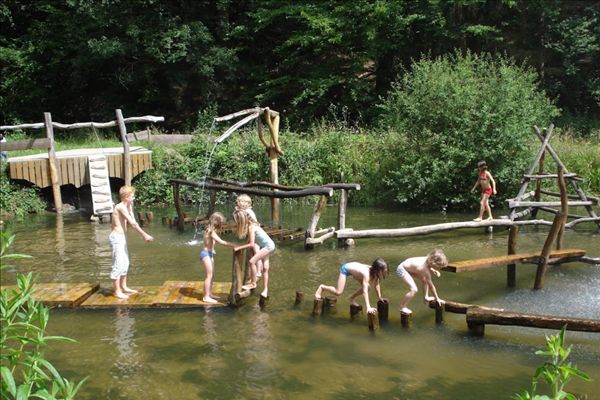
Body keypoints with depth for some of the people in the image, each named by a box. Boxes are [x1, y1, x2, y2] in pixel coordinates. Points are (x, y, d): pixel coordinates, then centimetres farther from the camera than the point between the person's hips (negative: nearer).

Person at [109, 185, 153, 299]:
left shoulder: (125, 207, 11)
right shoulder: (121, 207, -18)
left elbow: (132, 222, 10)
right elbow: (133, 223, -22)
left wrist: (130, 209, 6)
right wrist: (144, 235, -19)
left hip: (122, 237, 10)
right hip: (117, 238, -10)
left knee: (125, 263, 18)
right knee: (118, 265, -5)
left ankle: (123, 287, 30)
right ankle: (117, 291, 1)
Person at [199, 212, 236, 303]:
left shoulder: (212, 230, 11)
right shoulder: (211, 231, -20)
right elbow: (221, 242, -27)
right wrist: (234, 245, -29)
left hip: (210, 254, 10)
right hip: (206, 254, -10)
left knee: (212, 275, 16)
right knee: (209, 275, -5)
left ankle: (209, 294, 25)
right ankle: (206, 297, 1)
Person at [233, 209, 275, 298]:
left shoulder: (251, 227, -24)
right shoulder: (249, 225, 0)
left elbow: (251, 244, -26)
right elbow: (250, 241, 1)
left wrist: (239, 247, -21)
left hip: (268, 246, -9)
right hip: (264, 246, 9)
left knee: (252, 261, -18)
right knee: (265, 268, 11)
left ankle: (253, 283, -6)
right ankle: (265, 290, 16)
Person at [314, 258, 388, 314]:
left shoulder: (374, 271, -20)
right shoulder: (367, 274, -41)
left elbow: (377, 285, -2)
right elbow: (365, 291, -47)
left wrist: (380, 298, -1)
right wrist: (368, 308, -52)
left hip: (353, 267, 8)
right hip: (346, 268, -7)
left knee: (366, 287, -5)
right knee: (338, 292, -12)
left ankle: (352, 298, 19)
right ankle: (322, 287, 14)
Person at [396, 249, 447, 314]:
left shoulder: (428, 260, -10)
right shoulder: (425, 270, -30)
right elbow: (431, 286, -20)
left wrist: (434, 271, -3)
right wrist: (437, 299, -10)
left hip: (407, 266, 10)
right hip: (402, 270, -10)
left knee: (425, 280, 18)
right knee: (414, 289, -20)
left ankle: (426, 297, 35)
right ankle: (402, 307, -6)